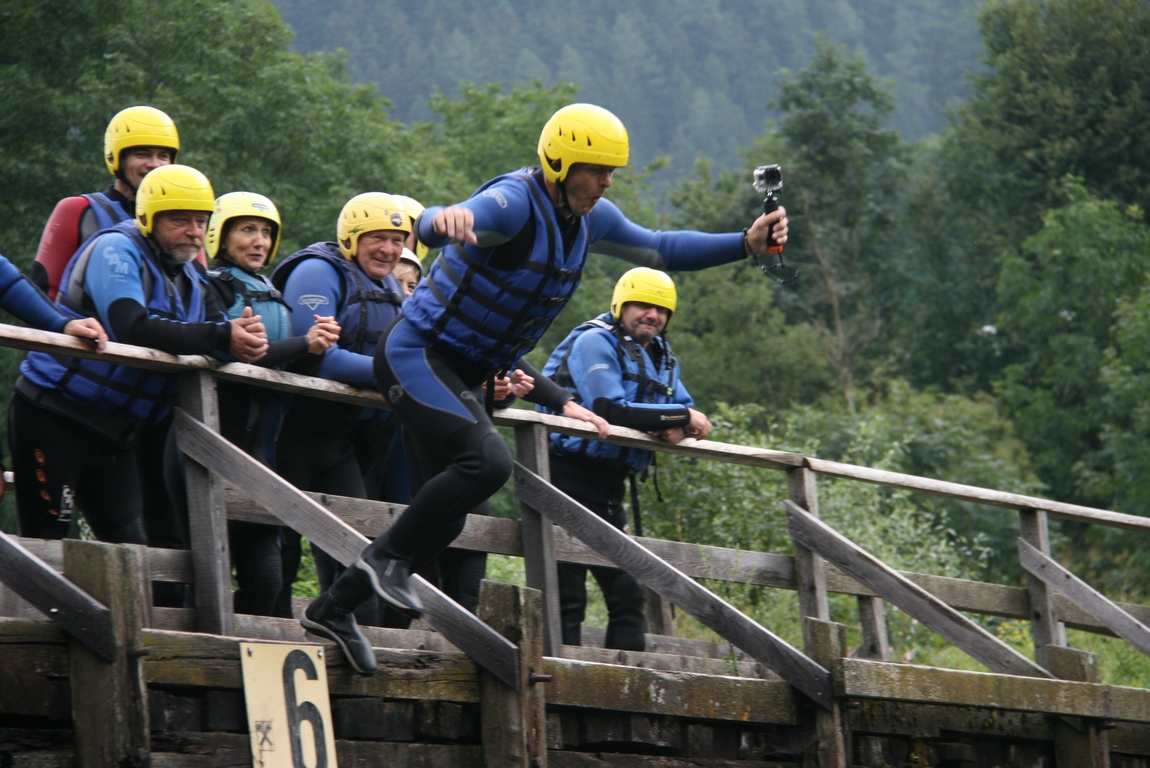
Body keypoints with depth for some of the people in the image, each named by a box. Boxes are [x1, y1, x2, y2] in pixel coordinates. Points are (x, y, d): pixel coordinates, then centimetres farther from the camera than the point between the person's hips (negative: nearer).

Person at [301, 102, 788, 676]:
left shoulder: (588, 218, 3)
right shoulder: (514, 203, -24)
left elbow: (660, 251, 16)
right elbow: (432, 227, -43)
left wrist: (746, 244, 4)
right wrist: (446, 219, -69)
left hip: (464, 373, 9)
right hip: (418, 353, -9)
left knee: (445, 515, 7)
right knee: (486, 460, -29)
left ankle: (335, 608, 17)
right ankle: (386, 557, -13)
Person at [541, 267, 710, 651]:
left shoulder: (659, 356, 17)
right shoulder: (595, 343, -10)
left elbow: (690, 414, 11)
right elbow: (609, 410, -23)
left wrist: (679, 428, -15)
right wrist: (680, 416, -17)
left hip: (609, 486, 9)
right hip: (570, 477, -9)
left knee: (627, 591, 6)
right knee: (567, 594, -10)